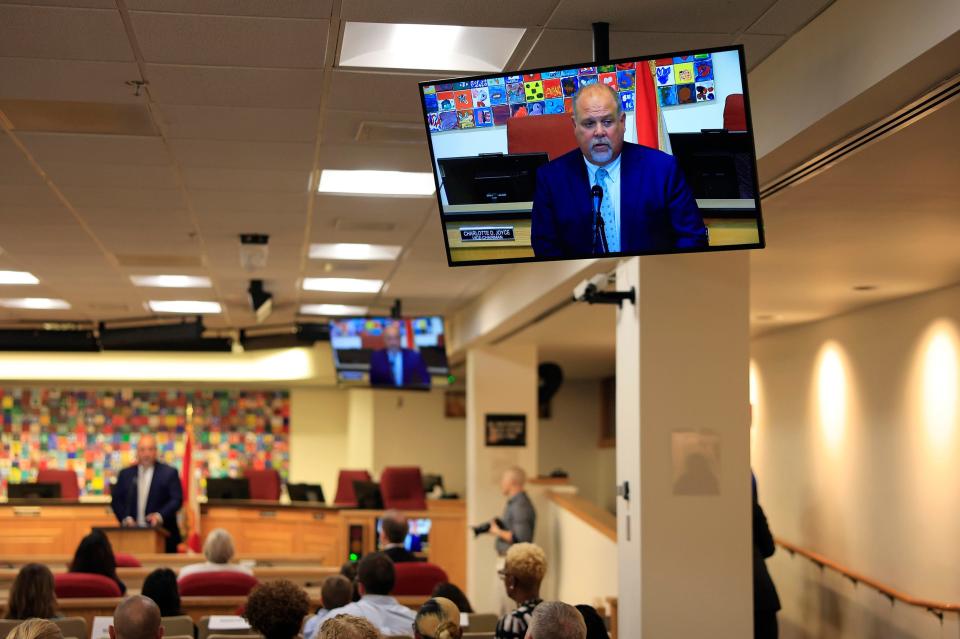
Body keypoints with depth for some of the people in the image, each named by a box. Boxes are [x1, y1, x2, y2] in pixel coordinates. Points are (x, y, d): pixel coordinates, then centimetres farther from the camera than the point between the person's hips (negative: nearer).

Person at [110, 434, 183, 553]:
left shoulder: (169, 473, 5)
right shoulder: (125, 474, 14)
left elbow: (177, 499, -2)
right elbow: (116, 501, 11)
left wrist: (160, 516, -17)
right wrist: (126, 518, -6)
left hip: (162, 534, -2)